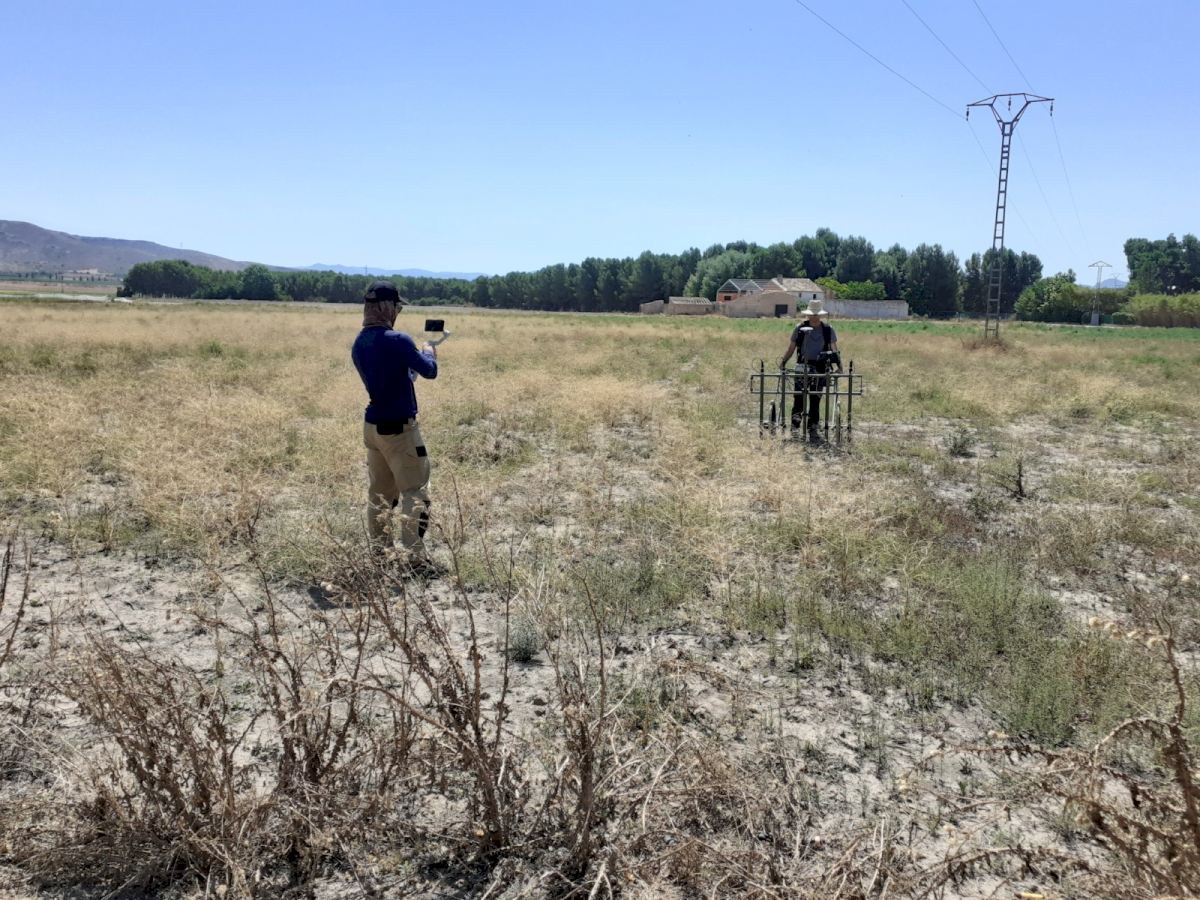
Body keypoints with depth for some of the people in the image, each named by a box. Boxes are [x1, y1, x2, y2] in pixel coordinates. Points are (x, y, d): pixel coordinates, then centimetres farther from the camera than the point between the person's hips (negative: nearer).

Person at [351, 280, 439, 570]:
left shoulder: (359, 345, 7)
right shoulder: (397, 340, -17)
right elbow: (430, 371, -7)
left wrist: (410, 364, 20)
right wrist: (428, 353, 12)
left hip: (372, 425, 8)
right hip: (399, 428, -8)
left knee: (379, 492, 14)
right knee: (415, 492, -1)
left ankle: (378, 552, 18)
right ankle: (415, 558, -3)